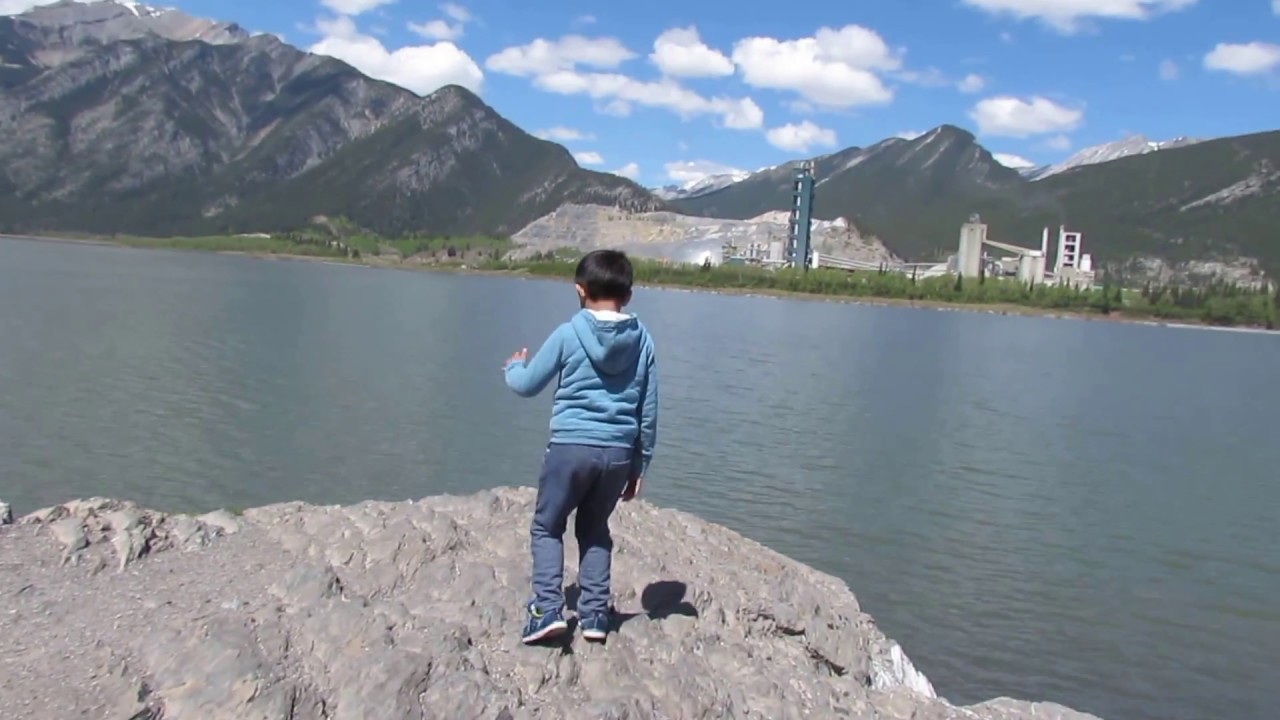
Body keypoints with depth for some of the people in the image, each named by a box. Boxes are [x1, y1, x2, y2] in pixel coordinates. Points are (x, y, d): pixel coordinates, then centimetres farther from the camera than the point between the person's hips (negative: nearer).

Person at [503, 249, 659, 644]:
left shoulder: (568, 334, -5)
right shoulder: (642, 339, 4)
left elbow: (527, 385, 5)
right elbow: (649, 410, 8)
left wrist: (513, 366, 28)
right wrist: (640, 464, 17)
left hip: (571, 446, -4)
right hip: (618, 452, 4)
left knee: (546, 527, 12)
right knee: (595, 530, 20)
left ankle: (548, 608, 1)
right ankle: (595, 613, 19)